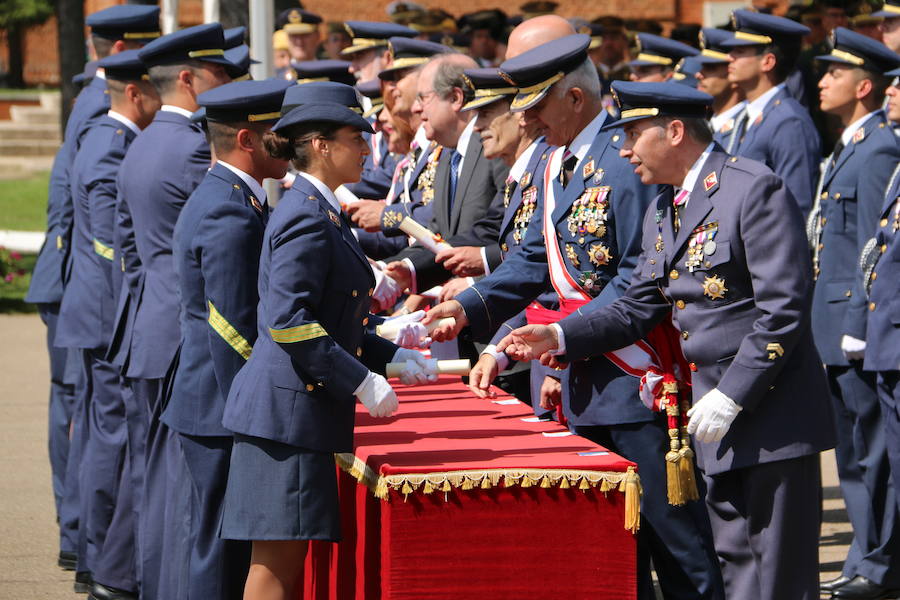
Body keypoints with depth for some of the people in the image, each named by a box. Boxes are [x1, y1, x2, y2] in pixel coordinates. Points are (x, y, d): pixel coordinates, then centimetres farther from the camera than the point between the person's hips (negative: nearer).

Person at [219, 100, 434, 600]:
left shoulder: (318, 212, 17)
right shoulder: (307, 218, -14)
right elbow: (288, 320, -22)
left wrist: (389, 356, 16)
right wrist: (361, 381, -20)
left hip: (301, 408, 10)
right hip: (289, 408, -10)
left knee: (286, 558, 11)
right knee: (278, 559, -7)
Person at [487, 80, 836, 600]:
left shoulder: (755, 189, -14)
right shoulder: (662, 211, 14)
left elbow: (784, 309, -19)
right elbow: (640, 309, 16)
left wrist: (731, 396, -21)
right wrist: (561, 337, 3)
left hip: (772, 409, -9)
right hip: (717, 408, 9)